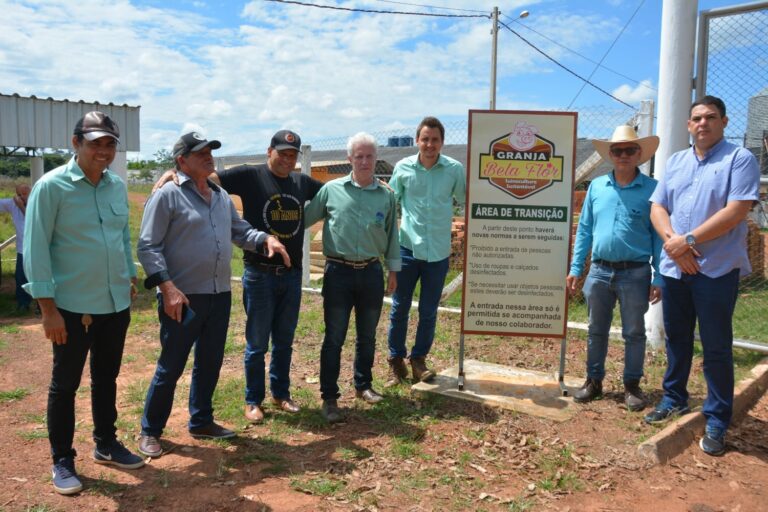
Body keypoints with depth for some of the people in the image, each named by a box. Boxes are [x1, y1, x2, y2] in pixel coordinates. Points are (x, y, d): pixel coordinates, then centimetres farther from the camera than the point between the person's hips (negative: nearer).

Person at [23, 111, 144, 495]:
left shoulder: (118, 186, 5)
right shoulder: (51, 186, -12)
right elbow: (35, 248, -12)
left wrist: (130, 278, 15)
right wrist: (48, 308, -14)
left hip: (117, 304, 6)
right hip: (73, 306, -5)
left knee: (106, 378, 18)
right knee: (65, 384, 8)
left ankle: (106, 445, 34)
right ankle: (62, 461, 23)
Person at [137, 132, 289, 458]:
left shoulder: (221, 196, 14)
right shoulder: (167, 195, -8)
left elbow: (239, 231, 20)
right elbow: (148, 246, -12)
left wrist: (266, 239, 0)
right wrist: (167, 287, -20)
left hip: (220, 296, 7)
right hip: (183, 297, -7)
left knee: (210, 363, 16)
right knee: (171, 367, 3)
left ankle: (201, 422, 33)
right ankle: (150, 431, 21)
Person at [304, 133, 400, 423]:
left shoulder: (386, 196, 4)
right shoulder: (332, 190, -1)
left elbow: (391, 235, 11)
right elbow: (303, 219, 2)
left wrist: (393, 270, 11)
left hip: (371, 272, 2)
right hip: (339, 271, -2)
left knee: (367, 336, 15)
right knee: (334, 338, 2)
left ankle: (363, 385, 33)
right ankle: (329, 397, 12)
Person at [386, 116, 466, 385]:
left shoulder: (455, 169, -4)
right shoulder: (403, 168, -2)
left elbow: (466, 201, 8)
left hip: (438, 251, 0)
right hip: (407, 248, 0)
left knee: (428, 312, 11)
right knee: (399, 308, 7)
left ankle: (419, 359, 28)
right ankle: (396, 359, 23)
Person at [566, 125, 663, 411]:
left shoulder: (652, 189, -4)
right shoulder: (596, 187, 6)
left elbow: (659, 236, -3)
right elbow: (584, 230, 9)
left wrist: (658, 278, -7)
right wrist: (575, 268, 5)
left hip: (635, 274, -3)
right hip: (599, 271, 3)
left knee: (634, 333, 9)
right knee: (596, 331, 13)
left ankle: (632, 385, 23)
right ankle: (594, 381, 26)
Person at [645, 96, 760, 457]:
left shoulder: (739, 159, -4)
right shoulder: (675, 161, 13)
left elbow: (736, 211, -15)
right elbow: (657, 208, 7)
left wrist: (689, 240, -16)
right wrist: (672, 241, -11)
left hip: (717, 270, -5)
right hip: (674, 268, 5)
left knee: (716, 348, 2)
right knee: (676, 339, 16)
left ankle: (716, 422, 13)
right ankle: (674, 399, 32)